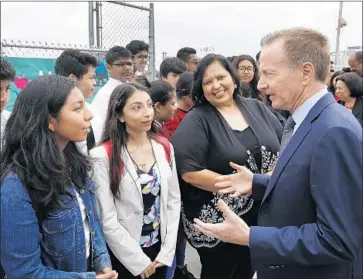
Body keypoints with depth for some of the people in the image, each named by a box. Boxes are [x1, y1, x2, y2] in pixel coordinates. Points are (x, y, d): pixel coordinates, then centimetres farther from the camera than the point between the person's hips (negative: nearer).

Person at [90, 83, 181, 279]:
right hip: (124, 256, -4)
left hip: (159, 248, 4)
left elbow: (174, 200, 1)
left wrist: (167, 252, -3)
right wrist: (138, 260, -12)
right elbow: (107, 218, -16)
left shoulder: (164, 147, -2)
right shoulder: (104, 156, -16)